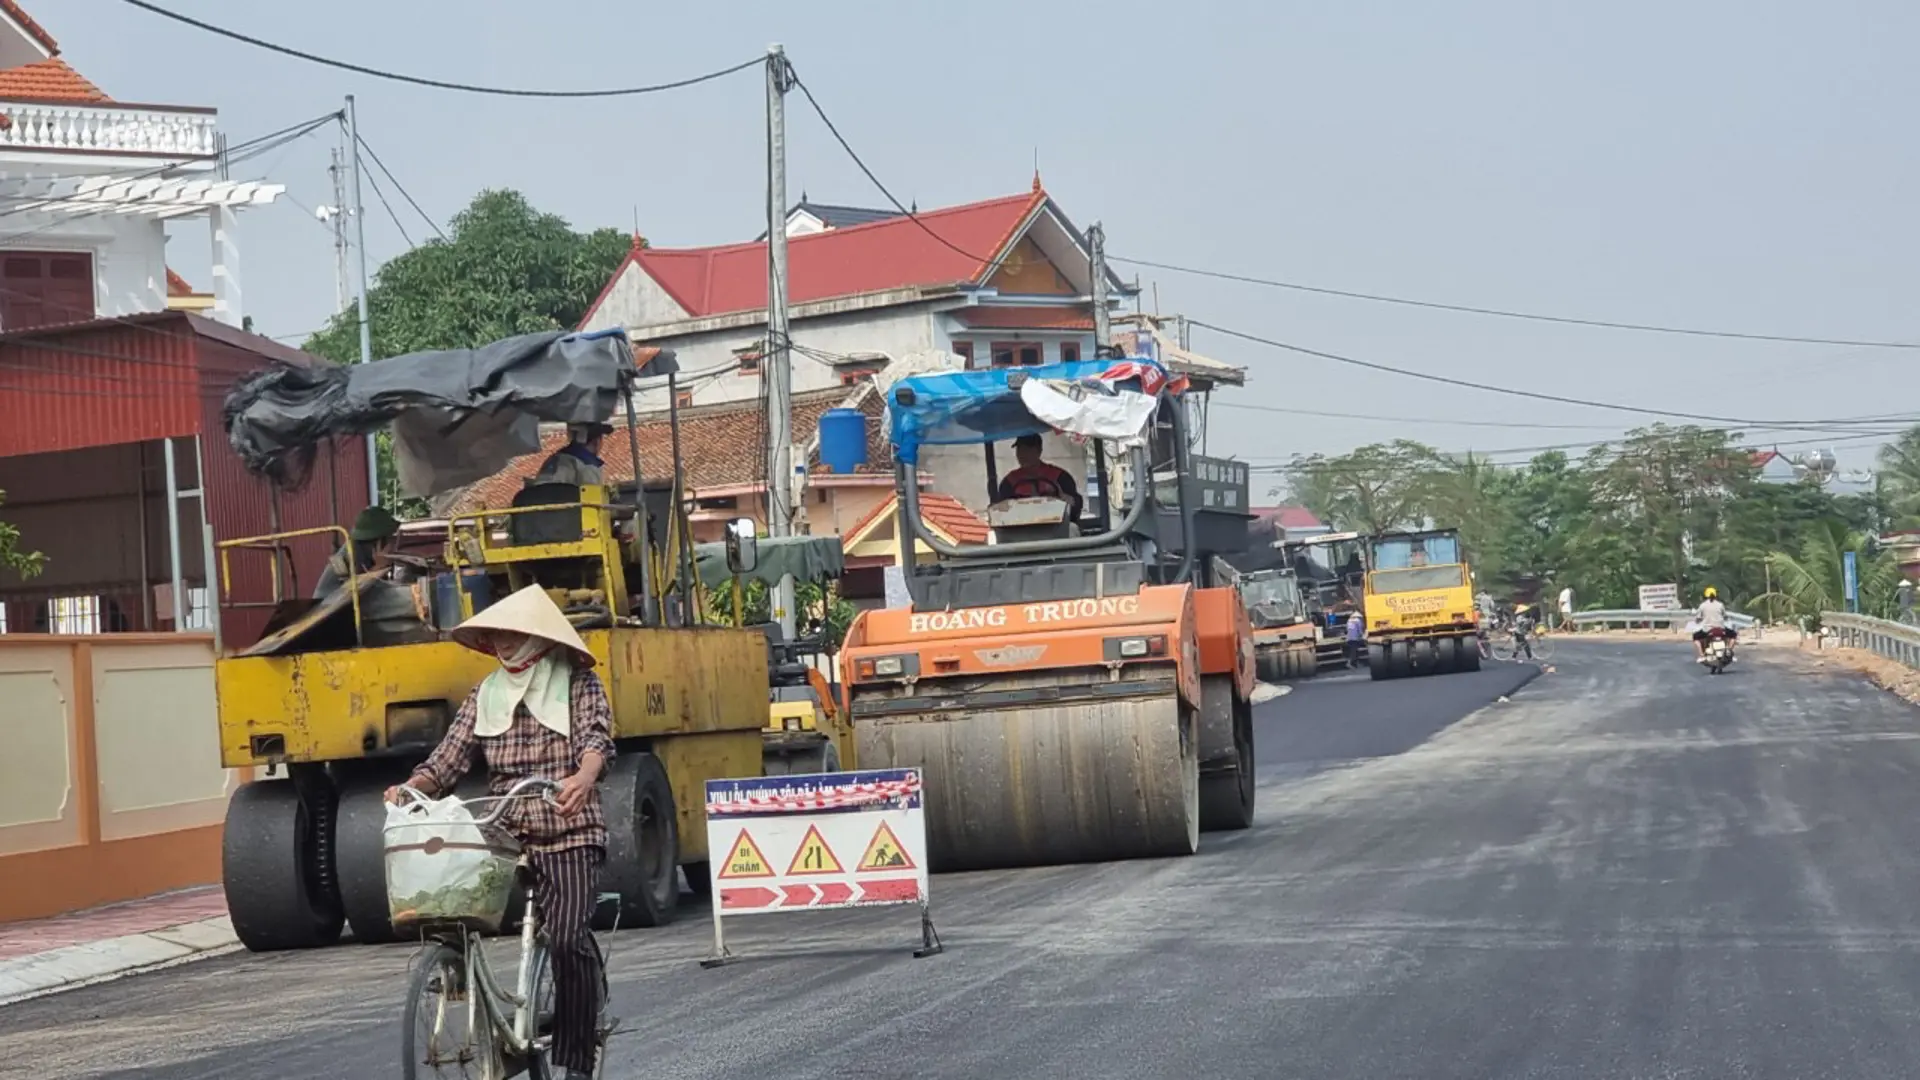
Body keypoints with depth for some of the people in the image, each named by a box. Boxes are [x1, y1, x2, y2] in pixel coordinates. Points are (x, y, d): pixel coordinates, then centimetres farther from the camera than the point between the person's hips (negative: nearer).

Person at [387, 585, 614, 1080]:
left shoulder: (578, 683, 3)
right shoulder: (485, 696, 14)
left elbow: (597, 736, -15)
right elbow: (449, 758, 7)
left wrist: (584, 778, -37)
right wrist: (412, 787, -14)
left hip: (568, 835, -4)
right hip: (504, 835, 4)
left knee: (568, 938, -18)